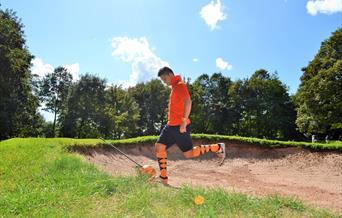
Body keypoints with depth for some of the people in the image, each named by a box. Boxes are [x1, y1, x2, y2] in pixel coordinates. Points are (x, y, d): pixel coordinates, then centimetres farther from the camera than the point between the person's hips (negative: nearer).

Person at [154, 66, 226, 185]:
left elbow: (188, 102, -24)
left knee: (189, 154, -3)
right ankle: (163, 179, 9)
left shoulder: (180, 85, -11)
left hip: (180, 126, -9)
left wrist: (184, 122, -26)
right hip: (171, 125, 9)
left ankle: (218, 148, 11)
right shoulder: (174, 87, 17)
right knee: (159, 146, 3)